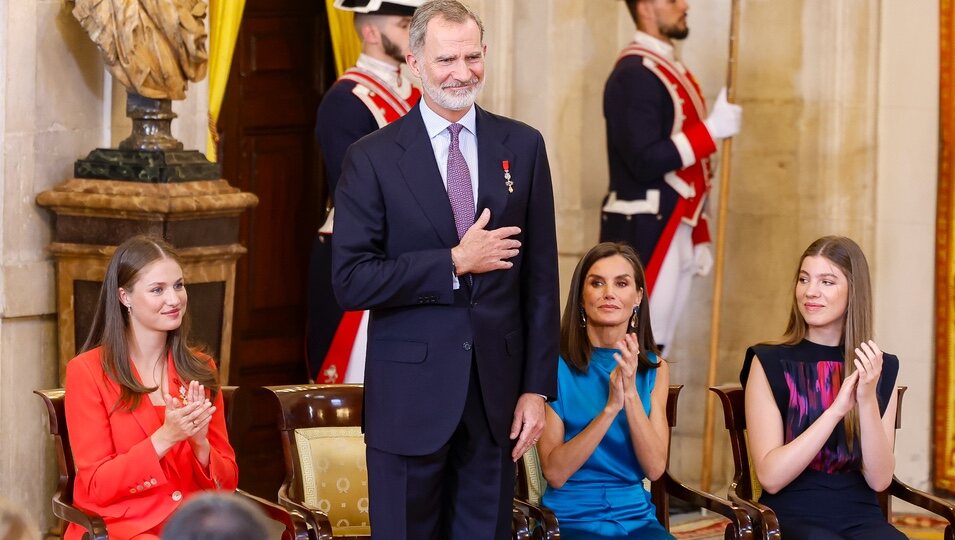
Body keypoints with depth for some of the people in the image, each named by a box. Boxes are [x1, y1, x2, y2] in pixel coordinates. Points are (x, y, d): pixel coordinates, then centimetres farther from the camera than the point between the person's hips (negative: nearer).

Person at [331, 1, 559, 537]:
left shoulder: (523, 147, 5)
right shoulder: (373, 158, -3)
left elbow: (540, 277, 5)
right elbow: (351, 281, -10)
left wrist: (537, 388, 1)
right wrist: (453, 263, -15)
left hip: (496, 392, 2)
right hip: (411, 393, -2)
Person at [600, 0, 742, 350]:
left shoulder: (672, 70, 16)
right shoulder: (635, 75, -13)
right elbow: (645, 161, -22)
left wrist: (699, 237, 18)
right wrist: (712, 130, -19)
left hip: (675, 234, 9)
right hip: (643, 235, -9)